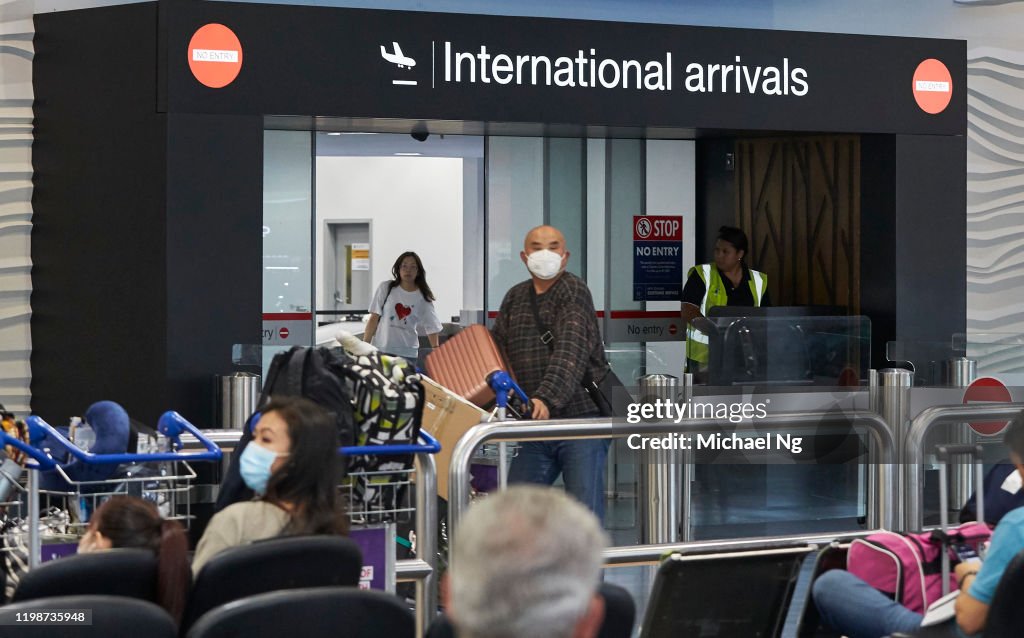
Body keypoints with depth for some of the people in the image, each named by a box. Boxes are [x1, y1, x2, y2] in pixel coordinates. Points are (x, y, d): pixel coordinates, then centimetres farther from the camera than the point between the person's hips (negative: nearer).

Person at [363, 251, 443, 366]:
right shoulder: (386, 288, 1)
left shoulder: (423, 297, 2)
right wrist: (364, 347, -1)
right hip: (381, 349, -1)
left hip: (408, 353, 1)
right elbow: (374, 318, 1)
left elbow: (432, 328, 5)